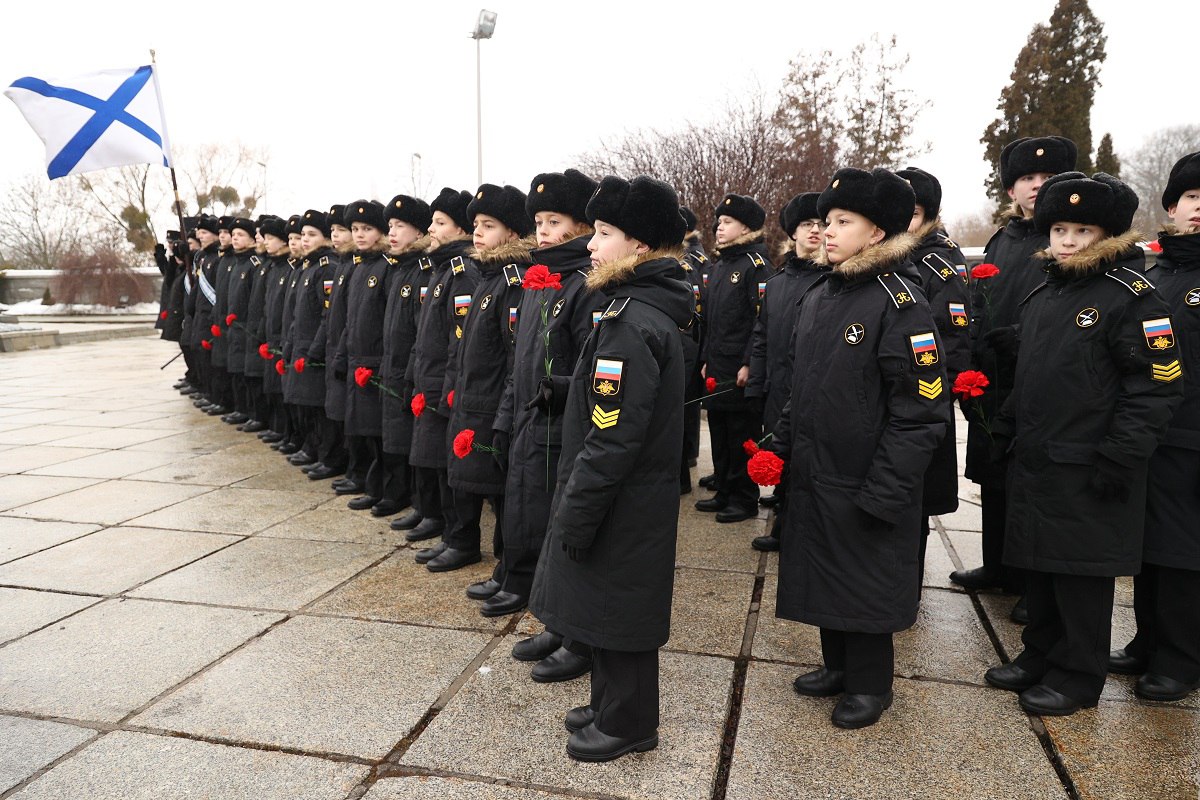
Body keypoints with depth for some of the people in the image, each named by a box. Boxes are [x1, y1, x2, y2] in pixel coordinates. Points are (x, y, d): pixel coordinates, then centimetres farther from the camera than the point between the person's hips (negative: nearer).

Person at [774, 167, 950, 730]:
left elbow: (921, 411, -18)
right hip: (812, 475, 7)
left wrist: (884, 491, -20)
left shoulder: (900, 304, -15)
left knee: (865, 585, 8)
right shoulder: (816, 299, 8)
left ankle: (870, 684, 30)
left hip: (864, 486, -7)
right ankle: (837, 665, 39)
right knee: (822, 575, 18)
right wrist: (780, 446, 10)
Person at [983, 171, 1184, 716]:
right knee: (1037, 566, 16)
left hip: (1086, 472, -7)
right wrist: (1005, 431, 16)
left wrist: (1119, 458, -19)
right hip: (1033, 462, 7)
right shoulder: (1043, 294, 12)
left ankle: (1077, 677, 21)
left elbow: (1158, 387, -15)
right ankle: (1039, 656, 32)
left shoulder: (1132, 297, -11)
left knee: (1080, 573, 4)